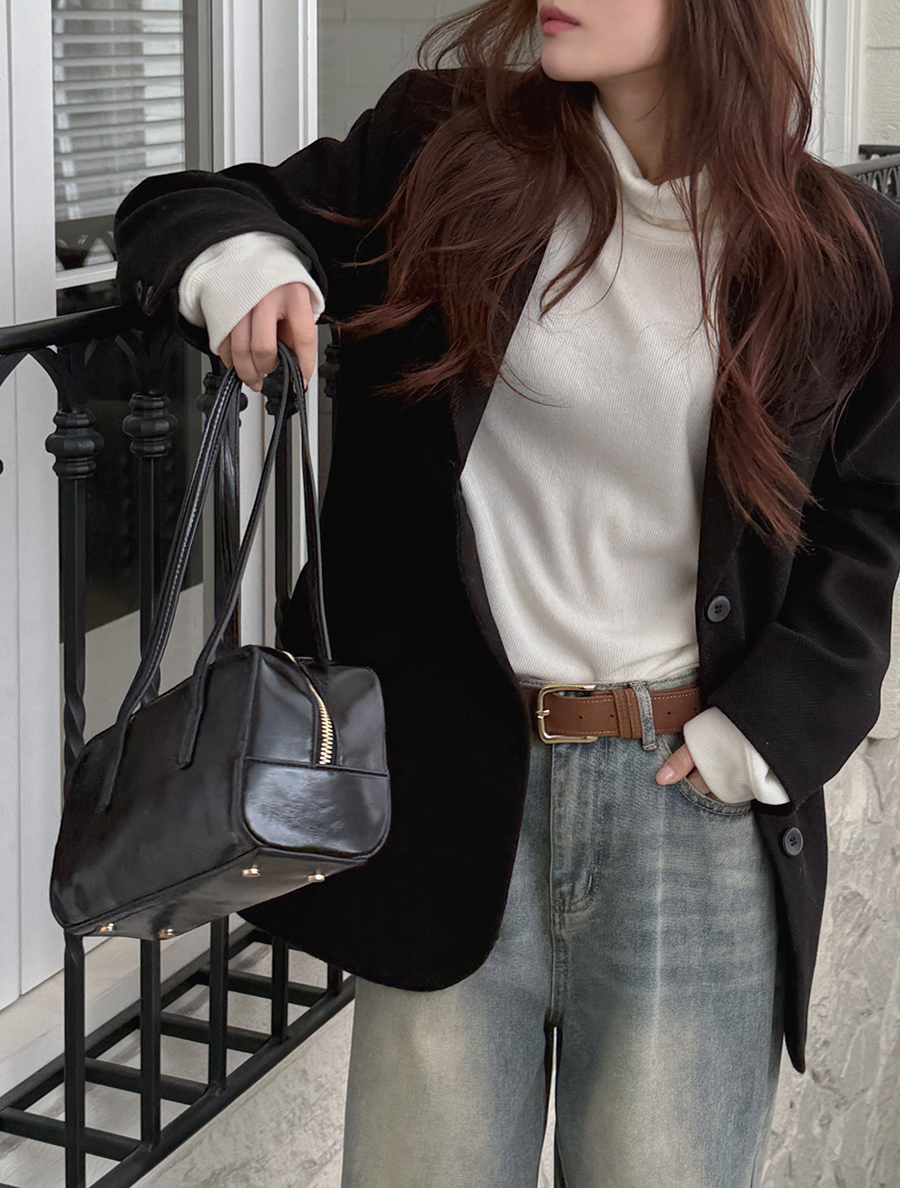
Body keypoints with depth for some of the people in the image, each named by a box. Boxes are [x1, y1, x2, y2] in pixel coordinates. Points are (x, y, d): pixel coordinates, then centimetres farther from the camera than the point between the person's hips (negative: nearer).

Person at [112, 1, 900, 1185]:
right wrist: (232, 256, -16)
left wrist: (773, 724, -3)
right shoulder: (444, 149, 0)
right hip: (455, 782, 1)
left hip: (693, 805, 0)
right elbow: (175, 210, 7)